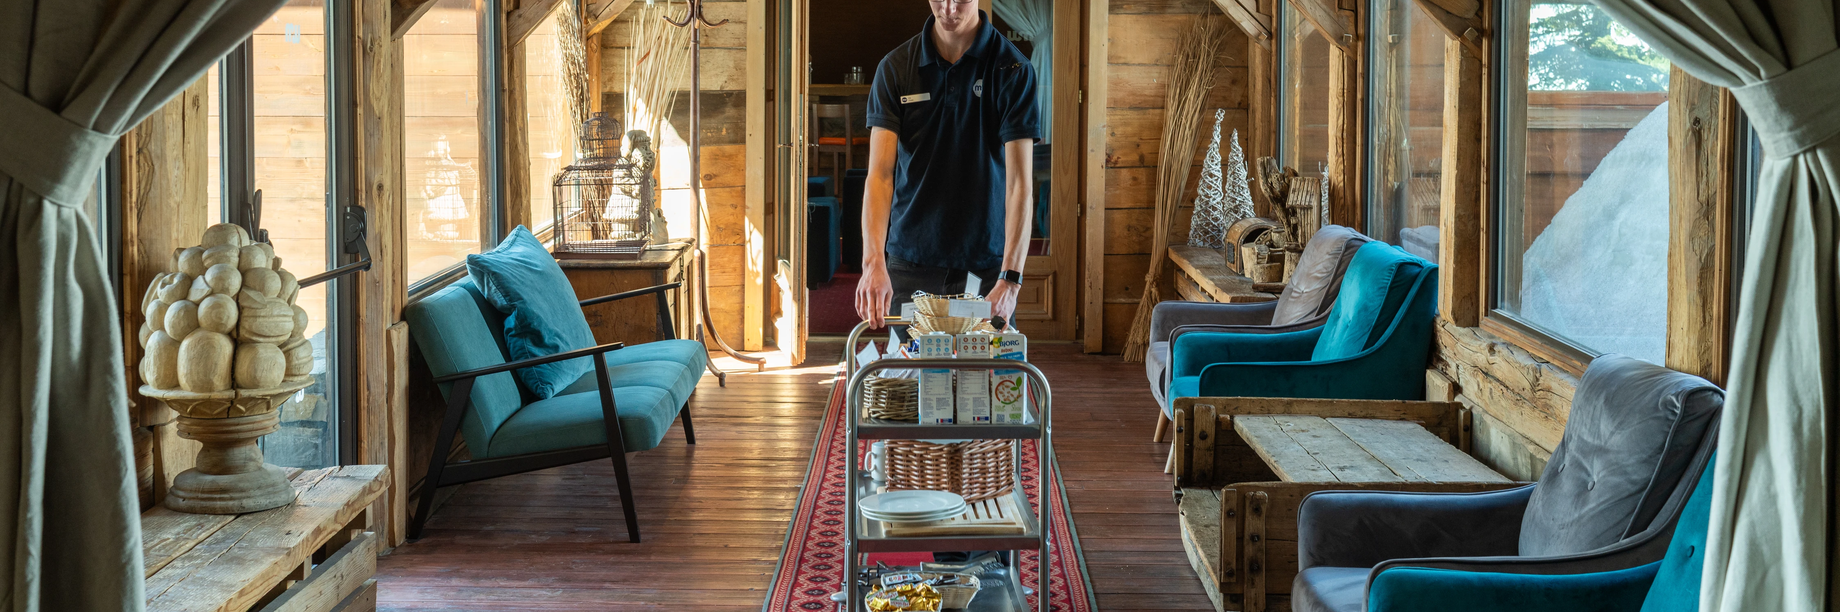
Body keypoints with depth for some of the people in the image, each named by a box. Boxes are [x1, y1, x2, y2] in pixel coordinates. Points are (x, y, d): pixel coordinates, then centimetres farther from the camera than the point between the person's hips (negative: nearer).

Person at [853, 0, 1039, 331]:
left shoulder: (1012, 69, -6)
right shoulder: (895, 68, 0)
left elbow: (1019, 181, -13)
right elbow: (880, 173, -7)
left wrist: (1010, 279, -24)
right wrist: (873, 262, -23)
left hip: (986, 266, -1)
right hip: (910, 263, 2)